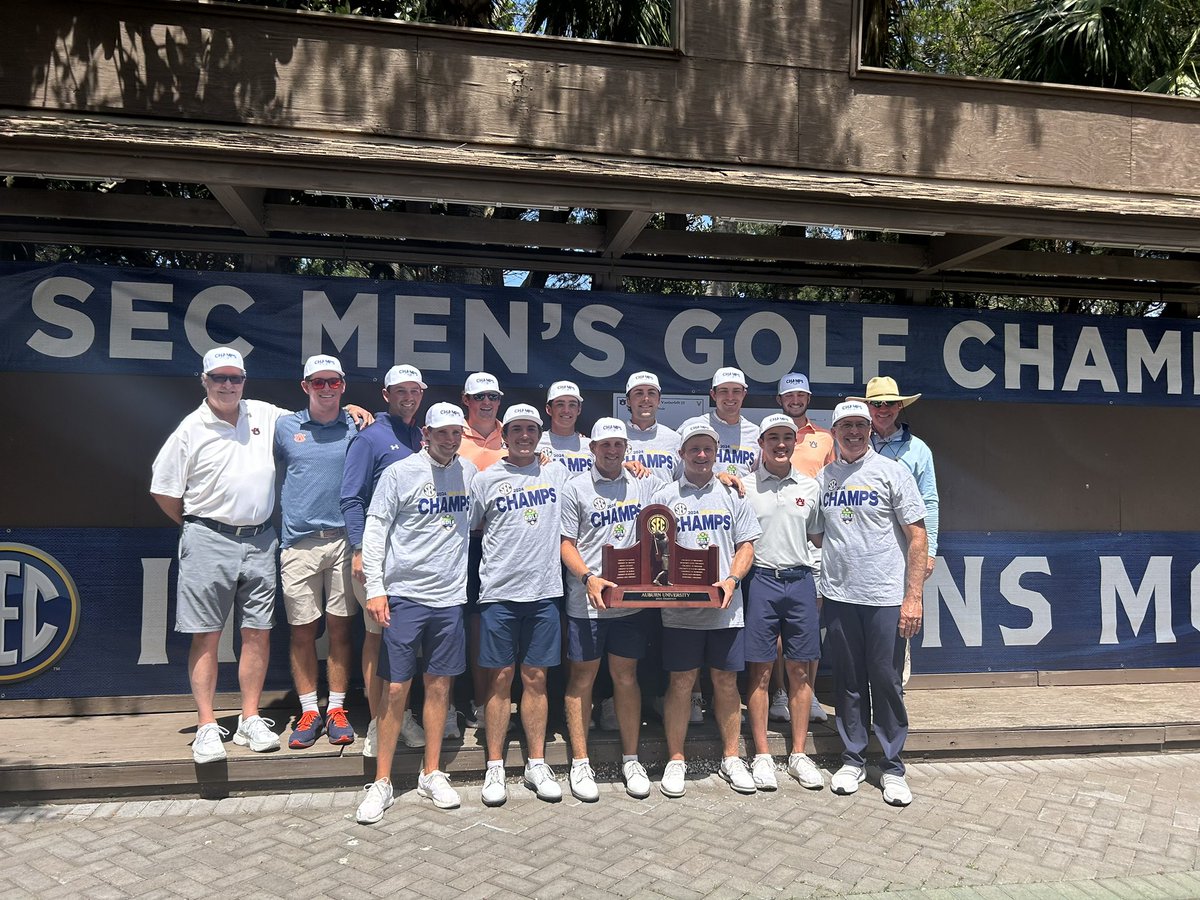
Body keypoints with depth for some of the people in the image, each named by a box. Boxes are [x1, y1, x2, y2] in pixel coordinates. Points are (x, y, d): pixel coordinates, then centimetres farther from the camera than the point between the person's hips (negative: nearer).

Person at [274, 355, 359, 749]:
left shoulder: (356, 428, 6)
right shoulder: (284, 427, 7)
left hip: (344, 540, 0)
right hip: (299, 543, 0)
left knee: (340, 628, 5)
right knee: (302, 631, 4)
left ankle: (336, 710, 16)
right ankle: (309, 712, 17)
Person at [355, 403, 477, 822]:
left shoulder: (469, 472, 7)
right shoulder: (399, 473, -5)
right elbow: (375, 531, -6)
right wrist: (375, 589, -10)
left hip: (450, 597, 4)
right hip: (404, 595, -3)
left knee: (439, 685, 9)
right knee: (396, 688, 0)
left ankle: (431, 774, 22)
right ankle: (382, 782, 13)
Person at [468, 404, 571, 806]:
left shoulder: (557, 473, 10)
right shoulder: (486, 479, 4)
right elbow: (468, 530, 9)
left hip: (544, 591, 2)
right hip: (499, 592, -2)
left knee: (536, 678, 9)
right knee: (501, 679, 4)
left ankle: (537, 764, 18)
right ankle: (495, 767, 15)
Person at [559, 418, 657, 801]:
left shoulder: (644, 484, 7)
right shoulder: (575, 488, 0)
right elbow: (566, 543, -3)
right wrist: (589, 577, -17)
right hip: (586, 601, -2)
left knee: (626, 676, 11)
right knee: (582, 678, 6)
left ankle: (631, 759, 22)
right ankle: (580, 763, 17)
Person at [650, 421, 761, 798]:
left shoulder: (732, 495, 10)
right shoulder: (664, 497, 4)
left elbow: (746, 546, 8)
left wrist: (731, 580, -9)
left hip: (726, 607, 2)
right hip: (679, 608, -1)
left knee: (726, 682, 8)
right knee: (681, 683, 4)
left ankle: (731, 758, 22)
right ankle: (675, 760, 17)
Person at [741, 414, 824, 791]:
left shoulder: (809, 486, 10)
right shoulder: (744, 485, 1)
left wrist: (814, 573, 10)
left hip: (800, 580, 3)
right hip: (760, 580, -3)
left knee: (801, 670, 7)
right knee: (760, 671, 2)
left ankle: (798, 754, 18)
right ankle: (762, 756, 13)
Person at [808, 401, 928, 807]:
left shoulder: (892, 471, -3)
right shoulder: (823, 479, 8)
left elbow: (917, 537, -5)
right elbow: (814, 537, 15)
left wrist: (913, 596, -10)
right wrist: (813, 591, 5)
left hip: (886, 597, -3)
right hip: (838, 596, 3)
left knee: (887, 682, 4)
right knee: (848, 682, 12)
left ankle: (893, 767, 19)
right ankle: (853, 759, 25)